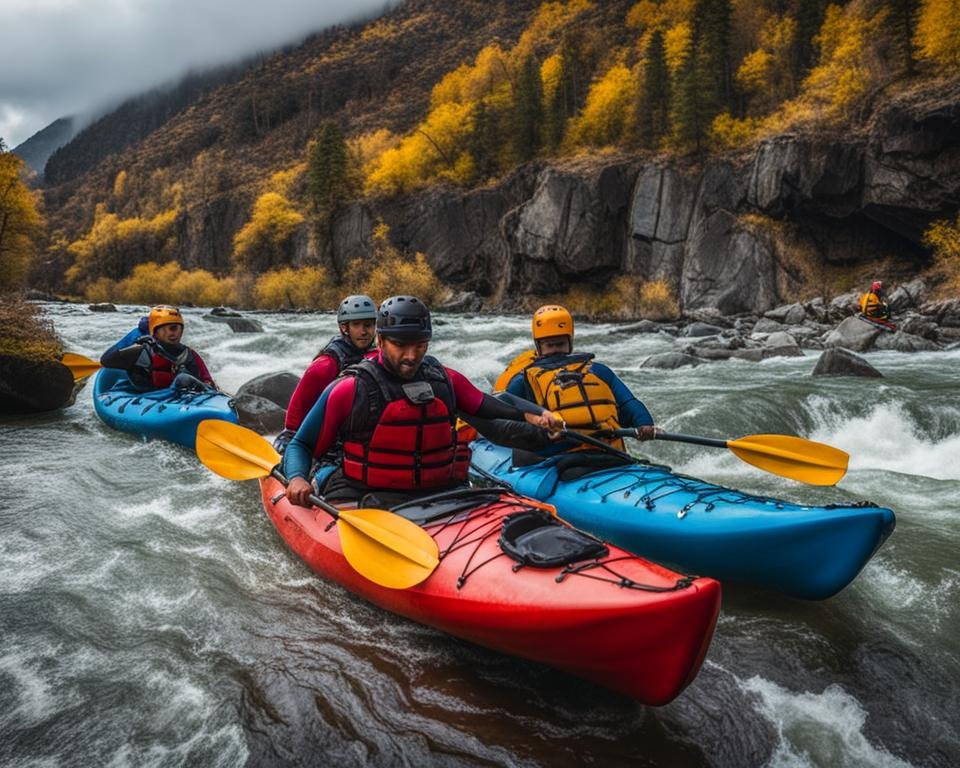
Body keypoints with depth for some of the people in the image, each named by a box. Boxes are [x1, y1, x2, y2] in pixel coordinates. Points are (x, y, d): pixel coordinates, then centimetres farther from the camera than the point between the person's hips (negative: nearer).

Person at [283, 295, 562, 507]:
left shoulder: (445, 380, 9)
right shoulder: (351, 389, -3)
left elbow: (487, 405, 25)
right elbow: (300, 446, 3)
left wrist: (532, 417, 9)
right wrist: (297, 479, -17)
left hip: (440, 494, 3)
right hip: (365, 498, -3)